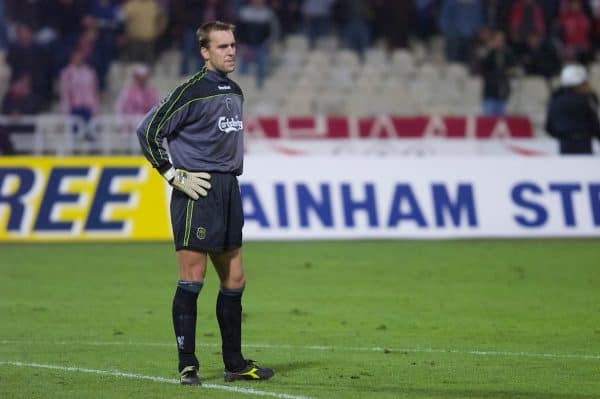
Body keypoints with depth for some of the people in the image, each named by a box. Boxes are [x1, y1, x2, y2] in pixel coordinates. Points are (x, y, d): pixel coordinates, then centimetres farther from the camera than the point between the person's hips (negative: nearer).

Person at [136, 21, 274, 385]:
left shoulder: (236, 92, 14)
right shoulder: (192, 91, -11)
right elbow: (149, 130, -13)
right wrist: (174, 175, -13)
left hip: (229, 191, 8)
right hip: (199, 190, -8)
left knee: (235, 279, 11)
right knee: (193, 277, -7)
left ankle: (235, 363, 19)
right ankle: (188, 366, -4)